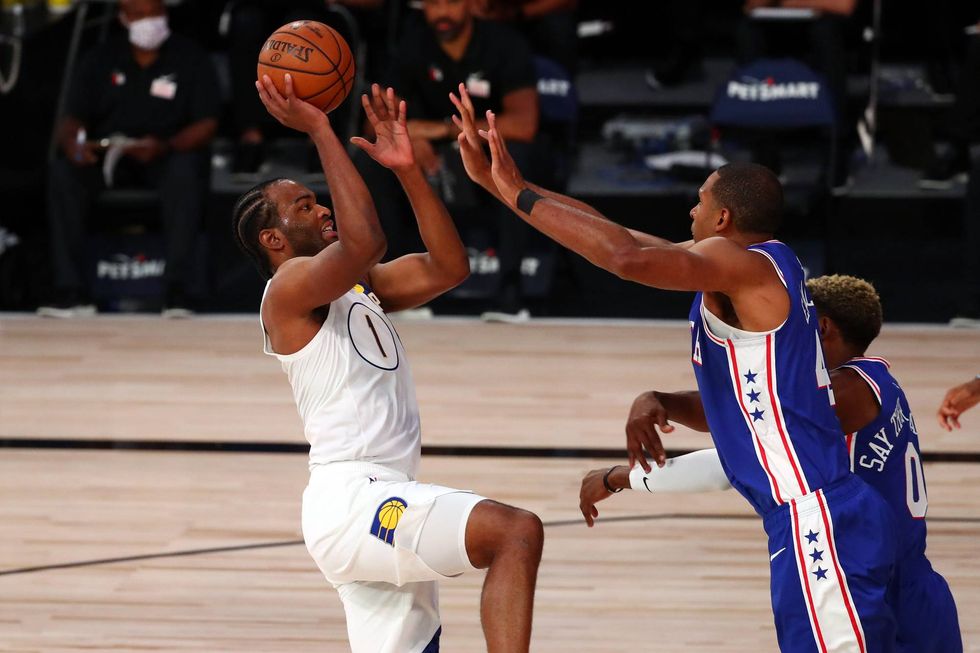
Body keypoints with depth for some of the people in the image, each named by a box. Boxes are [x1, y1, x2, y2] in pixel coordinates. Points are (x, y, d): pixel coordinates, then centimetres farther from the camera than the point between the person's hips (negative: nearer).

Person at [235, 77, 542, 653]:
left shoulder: (359, 286, 23)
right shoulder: (289, 289, -5)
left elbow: (449, 267, 15)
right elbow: (365, 241, -23)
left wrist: (408, 169, 8)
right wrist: (319, 130, -16)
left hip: (388, 507, 10)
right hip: (352, 502, -10)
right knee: (516, 531, -24)